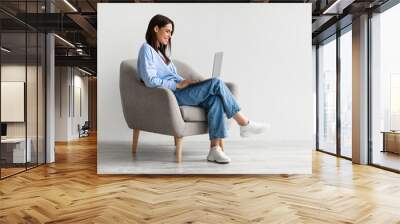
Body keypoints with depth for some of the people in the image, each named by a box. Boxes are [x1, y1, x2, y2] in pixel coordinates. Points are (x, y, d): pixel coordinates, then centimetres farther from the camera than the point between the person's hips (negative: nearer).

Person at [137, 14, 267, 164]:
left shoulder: (161, 51, 26)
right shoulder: (147, 49, -1)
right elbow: (150, 81, -15)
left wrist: (186, 83, 1)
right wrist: (179, 85, -16)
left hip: (178, 91, 8)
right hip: (171, 96, -8)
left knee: (215, 99, -21)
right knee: (216, 83, -21)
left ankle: (215, 148, -27)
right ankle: (244, 124, -11)